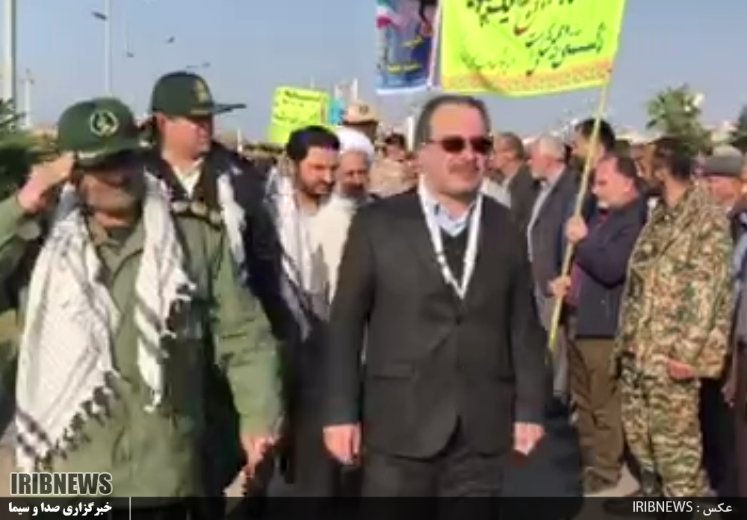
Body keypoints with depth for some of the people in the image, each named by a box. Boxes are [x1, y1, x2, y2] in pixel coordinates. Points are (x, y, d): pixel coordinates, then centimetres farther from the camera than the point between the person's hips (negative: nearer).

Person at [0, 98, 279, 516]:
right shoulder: (40, 243, 2)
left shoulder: (198, 240, 1)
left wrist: (259, 416, -10)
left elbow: (243, 337, 2)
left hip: (166, 478, 0)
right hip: (66, 480, 0)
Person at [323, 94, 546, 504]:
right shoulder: (378, 223, -2)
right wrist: (340, 412, -6)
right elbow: (345, 324, -2)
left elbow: (524, 325, 8)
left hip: (483, 428, 3)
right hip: (398, 426, -2)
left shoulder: (506, 229, 6)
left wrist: (529, 408, 5)